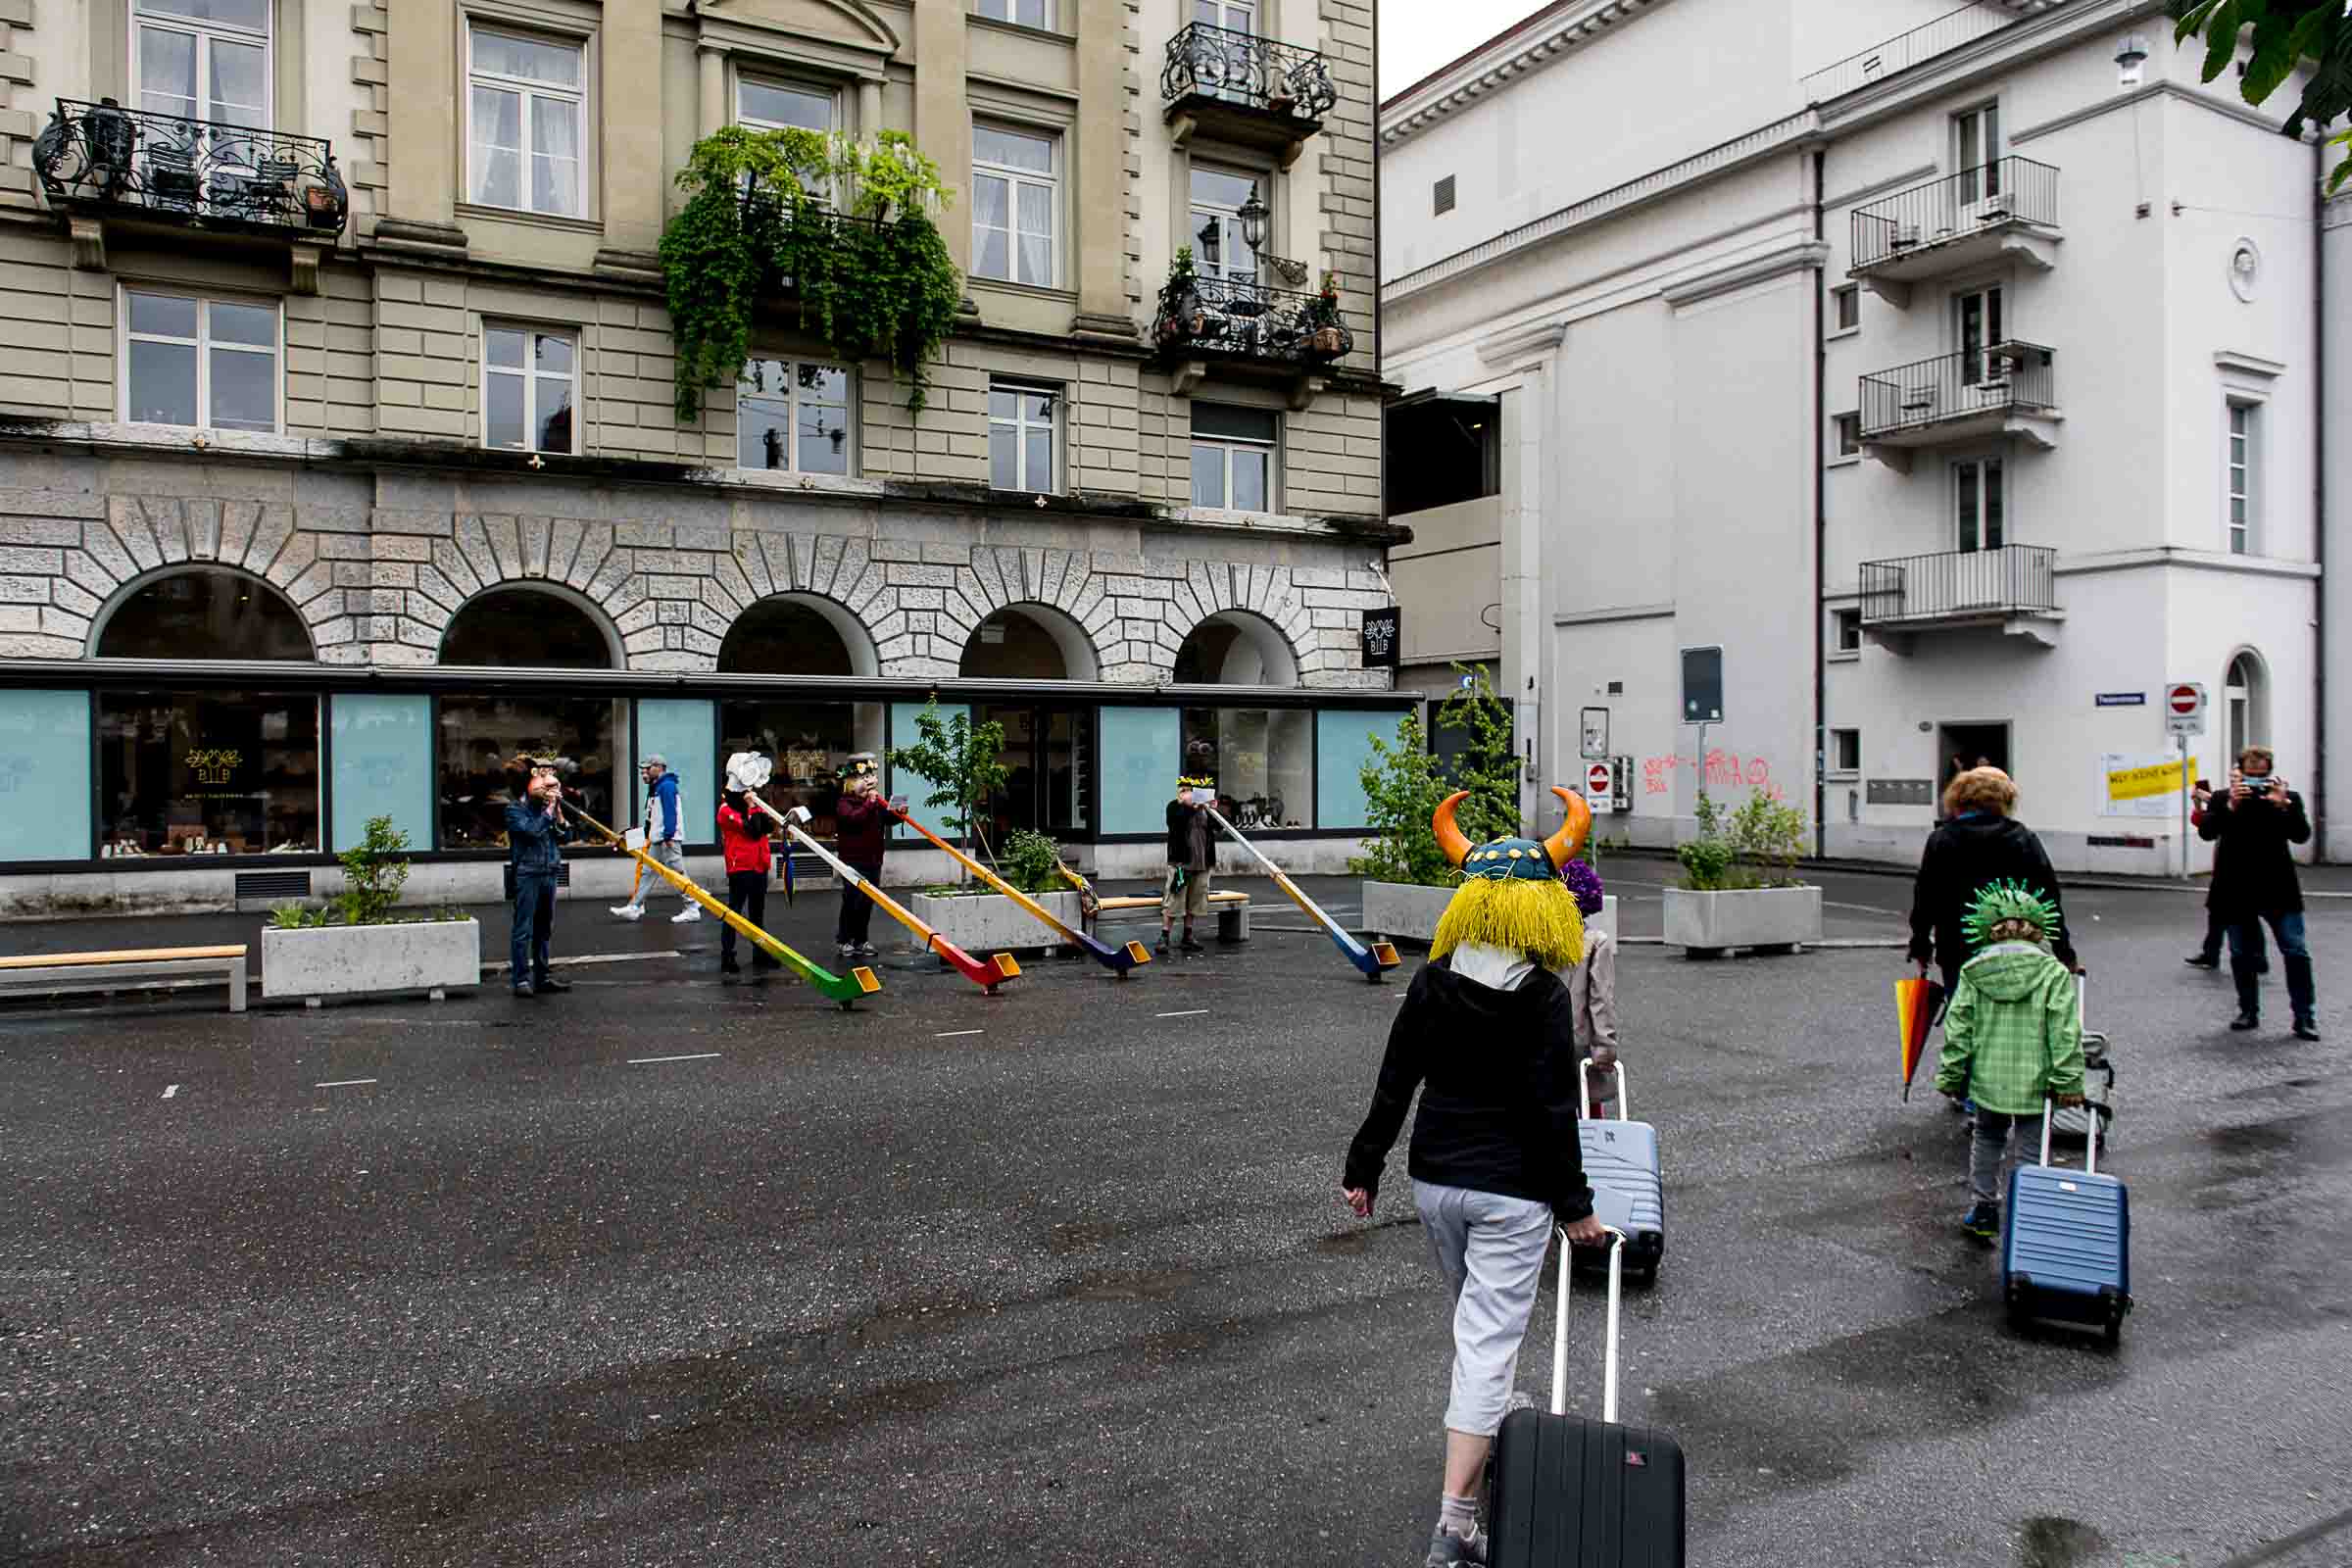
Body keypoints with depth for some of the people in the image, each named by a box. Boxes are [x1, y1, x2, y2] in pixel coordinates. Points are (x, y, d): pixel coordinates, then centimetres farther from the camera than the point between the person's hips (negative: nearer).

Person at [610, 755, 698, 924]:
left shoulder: (667, 786, -13)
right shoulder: (655, 787, 19)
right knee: (648, 872, 11)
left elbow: (670, 812, -21)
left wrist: (668, 836, -24)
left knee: (678, 874, -8)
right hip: (657, 840, 10)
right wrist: (648, 836, 20)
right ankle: (635, 908, 14)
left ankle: (692, 909, -3)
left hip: (668, 840, -10)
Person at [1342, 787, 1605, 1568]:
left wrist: (1362, 1169, 9)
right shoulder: (1545, 997, -14)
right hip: (1512, 1192, -5)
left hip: (1435, 1180, 5)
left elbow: (1393, 1085, 1)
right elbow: (1551, 1110, -13)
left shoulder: (1431, 982, -2)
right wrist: (1573, 1204, -4)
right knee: (1489, 1340, -2)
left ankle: (1494, 1433, 46)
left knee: (1474, 1321, 26)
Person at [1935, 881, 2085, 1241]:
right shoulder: (2053, 972, -7)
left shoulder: (1972, 972, -2)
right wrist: (2068, 1081, -4)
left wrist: (1951, 1075, 7)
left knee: (1988, 1138, 20)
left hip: (1988, 1076, 2)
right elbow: (2065, 1032, -9)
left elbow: (1957, 1026, -1)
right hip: (2035, 1079, -2)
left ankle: (1984, 1208, 23)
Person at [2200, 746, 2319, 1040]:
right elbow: (2206, 832, -11)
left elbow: (2302, 835, -9)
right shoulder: (2223, 799, 2)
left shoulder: (2288, 798, 1)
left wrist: (2283, 805, -22)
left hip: (2279, 891, -1)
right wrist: (2230, 805, -22)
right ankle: (2249, 1012, 22)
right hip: (2237, 893, 1)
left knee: (2296, 953, -3)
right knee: (2242, 955, 9)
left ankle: (2305, 1017, 5)